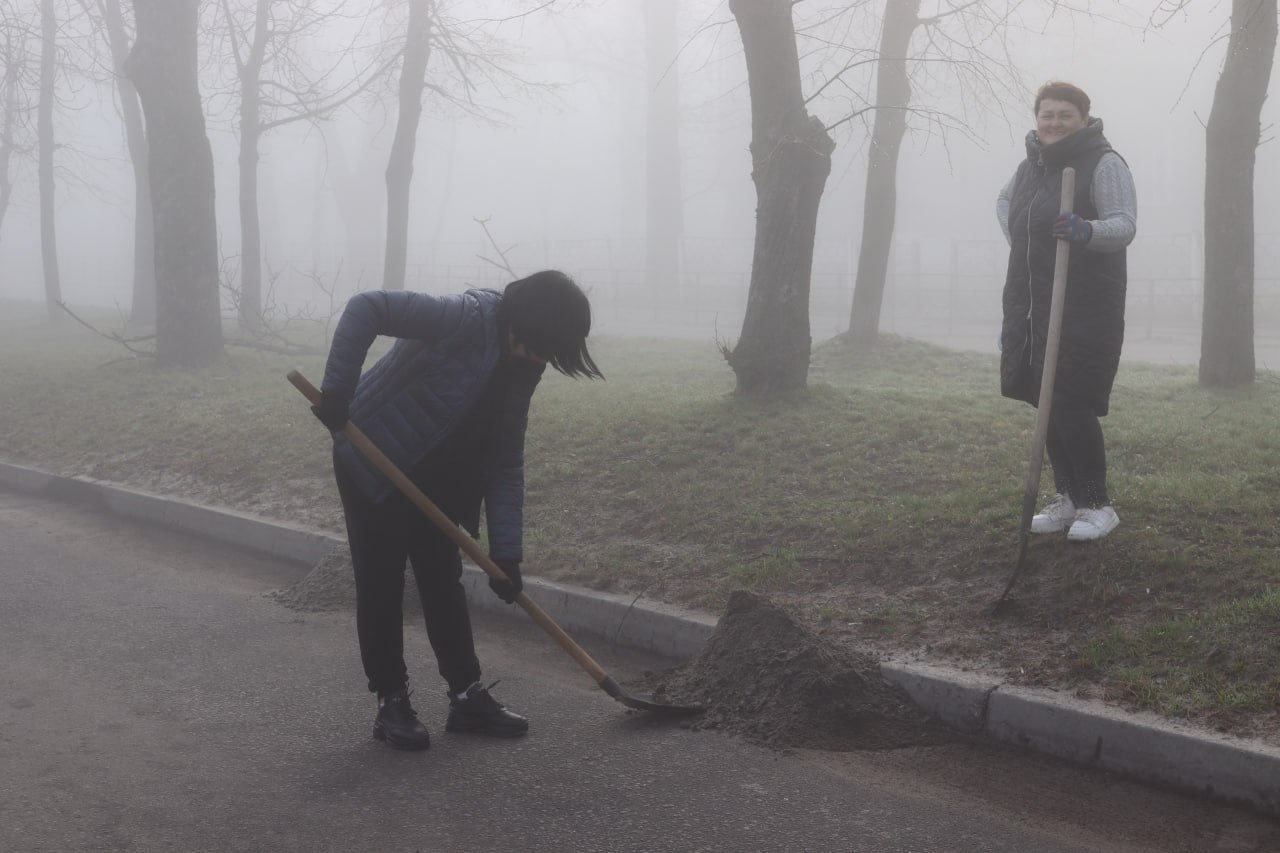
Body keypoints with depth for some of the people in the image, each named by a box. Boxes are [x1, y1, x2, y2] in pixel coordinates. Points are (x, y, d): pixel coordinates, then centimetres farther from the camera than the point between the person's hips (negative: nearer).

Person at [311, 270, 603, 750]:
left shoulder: (519, 368, -3)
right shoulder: (465, 318, -26)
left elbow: (505, 463, 0)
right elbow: (366, 308, -34)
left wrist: (506, 551, -5)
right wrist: (337, 392, -37)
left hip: (434, 478, 7)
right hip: (373, 464, -7)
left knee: (444, 580, 10)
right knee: (381, 584, 0)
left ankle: (467, 696, 19)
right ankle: (391, 702, 11)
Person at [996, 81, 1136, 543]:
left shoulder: (1104, 163, -8)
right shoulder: (1030, 166, 14)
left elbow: (1125, 223, -18)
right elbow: (1004, 200, 35)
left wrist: (1088, 230, -38)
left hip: (1086, 310, -7)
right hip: (1033, 308, 7)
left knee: (1072, 405, -11)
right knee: (1046, 404, 10)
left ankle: (1097, 504, 1)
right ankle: (1067, 498, 21)